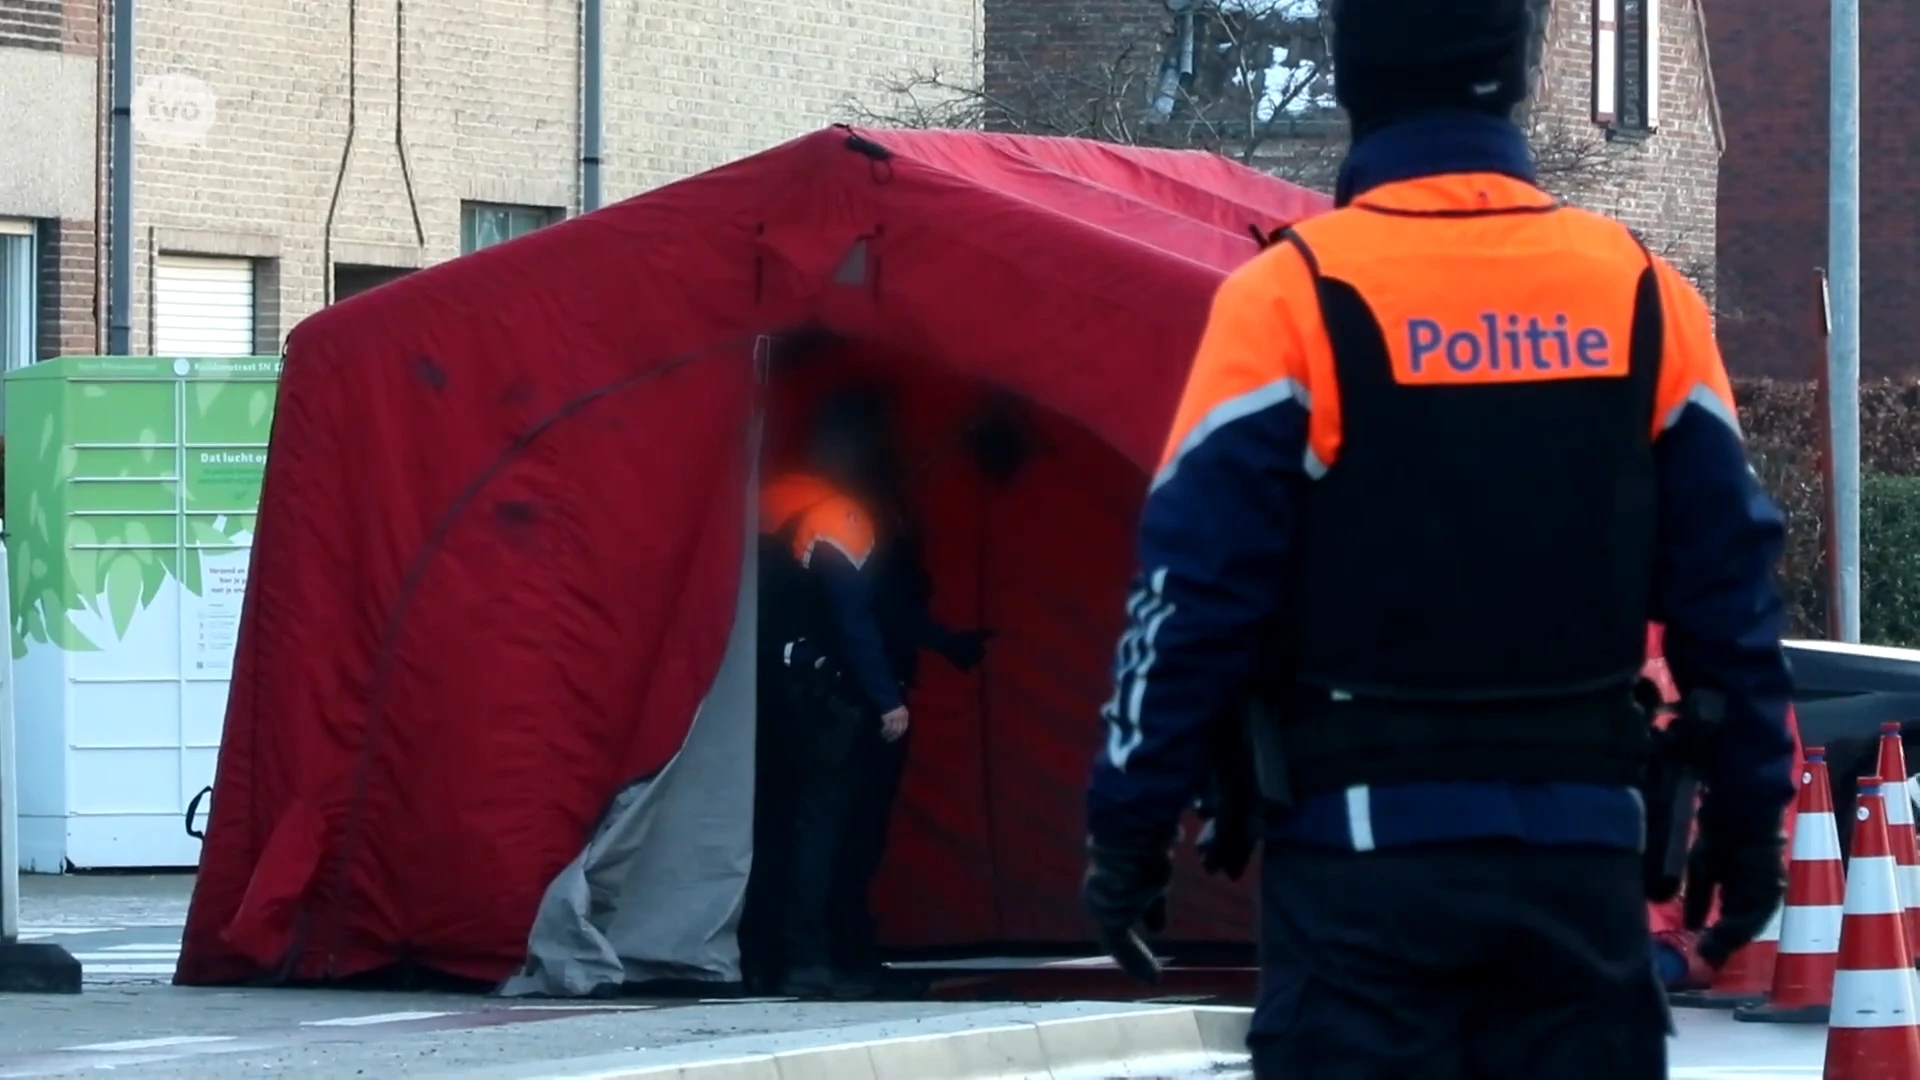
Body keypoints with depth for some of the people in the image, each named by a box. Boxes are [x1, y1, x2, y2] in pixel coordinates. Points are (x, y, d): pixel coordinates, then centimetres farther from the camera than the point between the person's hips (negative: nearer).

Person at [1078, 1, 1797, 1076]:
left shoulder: (1296, 298, -7)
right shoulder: (1646, 296, 4)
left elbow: (1198, 586, -8)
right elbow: (1727, 586, 8)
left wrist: (1132, 824, -2)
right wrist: (1749, 815, 16)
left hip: (1370, 844, -3)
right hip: (1582, 845, 3)